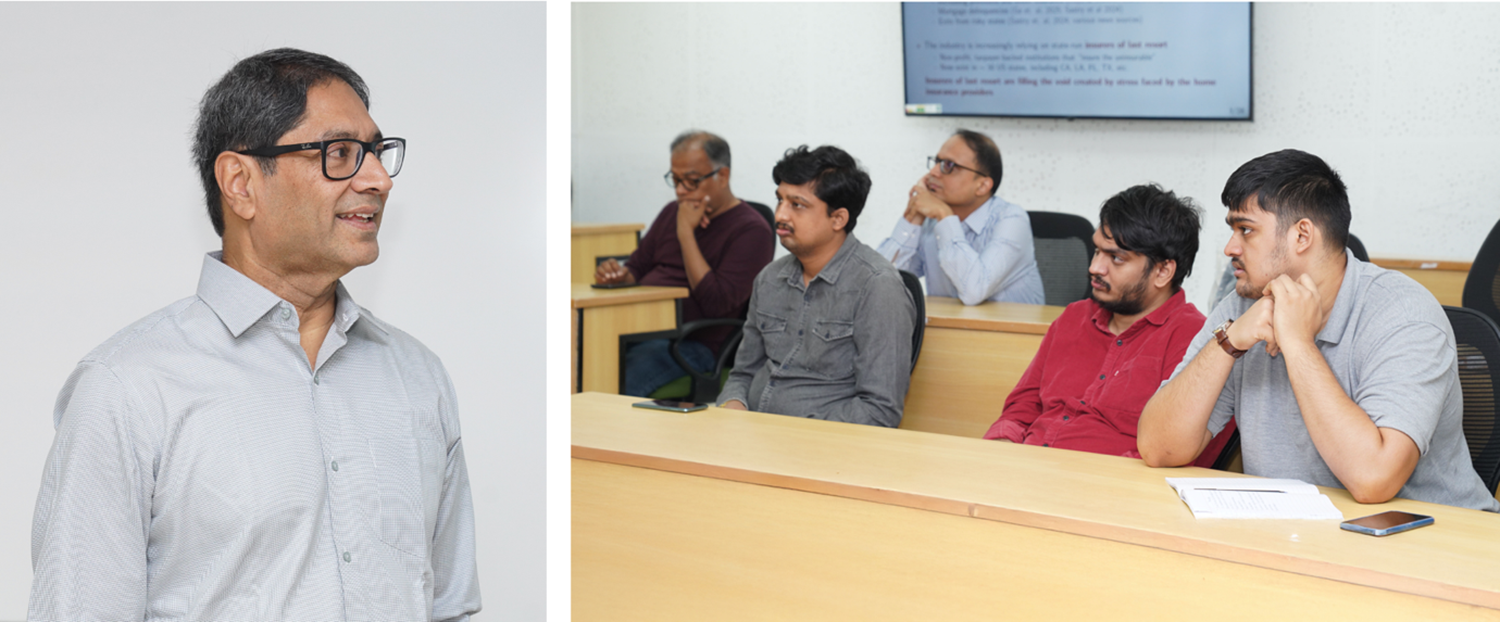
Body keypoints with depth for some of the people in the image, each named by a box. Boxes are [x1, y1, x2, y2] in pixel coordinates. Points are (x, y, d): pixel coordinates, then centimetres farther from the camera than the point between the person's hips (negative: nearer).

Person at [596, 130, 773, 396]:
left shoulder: (751, 230, -4)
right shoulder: (672, 212, 20)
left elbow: (715, 302, -15)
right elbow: (637, 268, 28)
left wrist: (685, 232, -12)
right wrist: (618, 275, 2)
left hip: (692, 344, -7)